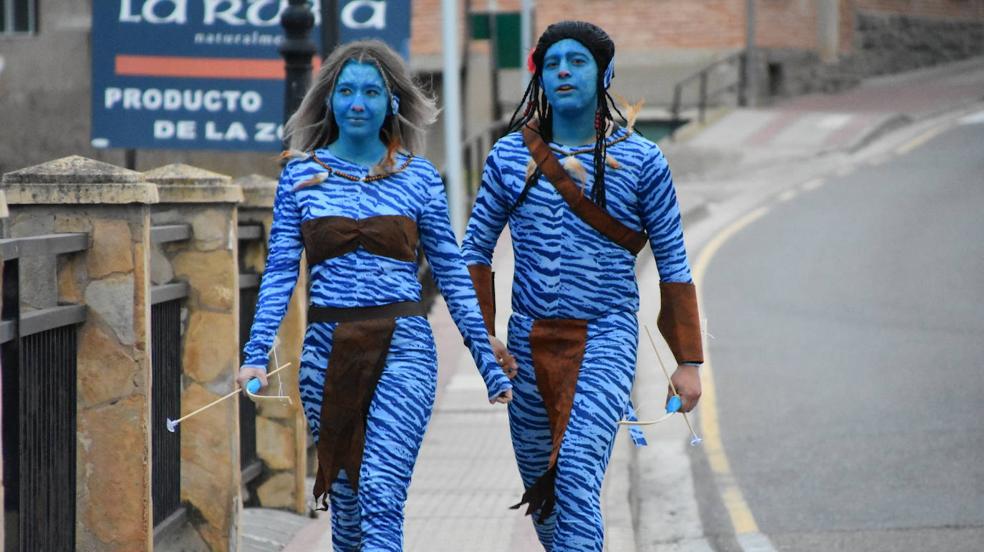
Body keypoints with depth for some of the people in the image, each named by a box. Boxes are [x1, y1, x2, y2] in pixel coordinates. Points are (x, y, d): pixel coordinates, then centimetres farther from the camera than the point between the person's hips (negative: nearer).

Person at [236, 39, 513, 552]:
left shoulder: (418, 178, 4)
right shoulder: (301, 175, 6)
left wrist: (491, 365, 6)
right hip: (328, 348, 2)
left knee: (381, 494, -15)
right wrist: (256, 354, -8)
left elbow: (452, 275, 7)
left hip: (402, 344, -2)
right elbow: (280, 271, 4)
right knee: (346, 499, 9)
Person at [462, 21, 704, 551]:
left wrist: (688, 363, 1)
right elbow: (475, 248, 10)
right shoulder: (511, 155, 6)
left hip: (606, 336, -4)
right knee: (538, 482, 12)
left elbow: (673, 263, 4)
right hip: (530, 339, 4)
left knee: (576, 473, -20)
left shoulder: (640, 161, 1)